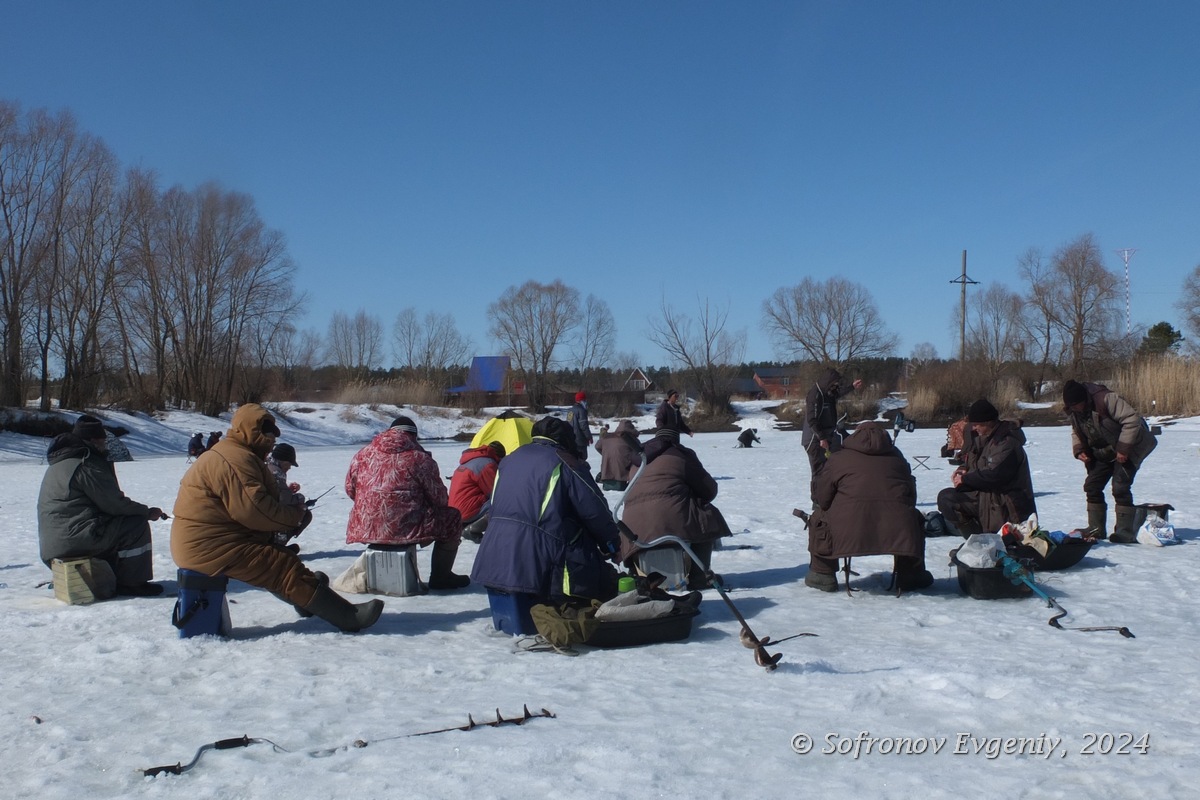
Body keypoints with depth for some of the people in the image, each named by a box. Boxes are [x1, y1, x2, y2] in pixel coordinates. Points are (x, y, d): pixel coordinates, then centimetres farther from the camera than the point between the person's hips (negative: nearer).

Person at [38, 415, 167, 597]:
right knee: (137, 525, -10)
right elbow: (114, 504, -13)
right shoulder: (86, 464, -14)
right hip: (73, 540, -11)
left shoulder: (60, 463, 20)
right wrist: (147, 512, -1)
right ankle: (131, 583, -6)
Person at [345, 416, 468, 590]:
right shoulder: (419, 458, -7)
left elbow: (350, 489, 16)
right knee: (452, 518, 16)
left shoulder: (362, 455, 6)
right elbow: (440, 498, -2)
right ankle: (441, 577, 19)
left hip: (365, 529, 6)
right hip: (405, 530, -6)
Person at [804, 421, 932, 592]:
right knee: (915, 519, 35)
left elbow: (823, 498, 14)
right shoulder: (897, 457, 24)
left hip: (849, 528, -2)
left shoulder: (839, 458, 14)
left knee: (820, 518, 26)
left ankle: (822, 575, 22)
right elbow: (911, 496, 28)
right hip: (897, 528, 3)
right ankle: (911, 575, 38)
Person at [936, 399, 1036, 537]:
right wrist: (964, 469, 1)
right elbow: (975, 462, 26)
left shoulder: (1007, 443, -21)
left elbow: (994, 475, -28)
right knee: (946, 498, -5)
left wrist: (965, 479, -15)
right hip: (986, 497, 9)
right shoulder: (982, 437, 10)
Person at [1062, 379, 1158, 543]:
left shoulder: (1106, 399, -30)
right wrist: (1079, 450, -7)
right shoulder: (1070, 409, -7)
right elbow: (1076, 431, 11)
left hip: (1127, 449, -7)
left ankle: (1126, 531, -10)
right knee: (1092, 486, 2)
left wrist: (1123, 449, -28)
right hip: (1103, 452, 7)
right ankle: (1096, 529, 12)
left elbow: (1132, 420, -29)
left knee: (1120, 487, -17)